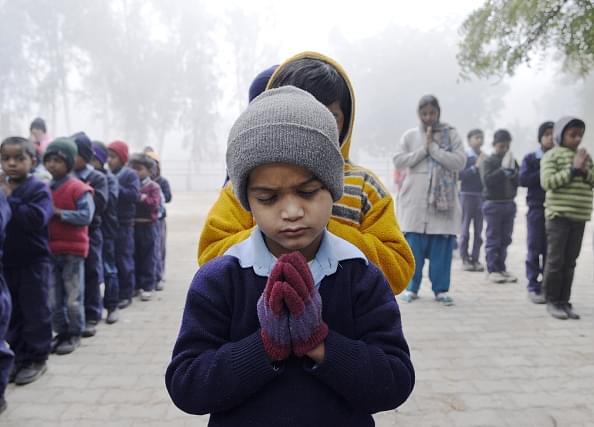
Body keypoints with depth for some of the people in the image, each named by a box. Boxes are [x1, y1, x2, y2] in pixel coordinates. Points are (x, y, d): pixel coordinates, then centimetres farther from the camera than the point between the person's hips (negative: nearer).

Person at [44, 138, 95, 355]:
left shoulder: (79, 189, -9)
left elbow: (86, 216, -18)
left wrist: (59, 212, -21)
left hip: (73, 249, -6)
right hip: (50, 249, 6)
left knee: (73, 296, 2)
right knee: (54, 297, 12)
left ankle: (74, 334, 15)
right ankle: (61, 332, 24)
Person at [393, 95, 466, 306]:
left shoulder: (451, 135, 6)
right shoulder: (410, 135, 9)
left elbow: (459, 161, -6)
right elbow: (398, 161, -1)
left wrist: (433, 148, -10)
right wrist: (423, 149, -8)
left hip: (443, 201, 0)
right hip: (415, 201, 1)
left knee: (442, 248, 1)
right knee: (414, 247, 1)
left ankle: (441, 289, 12)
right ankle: (412, 287, 13)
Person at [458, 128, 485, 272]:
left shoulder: (485, 157, 9)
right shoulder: (464, 156, -3)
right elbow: (460, 175, -12)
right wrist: (475, 167, -15)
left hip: (482, 196, 4)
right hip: (467, 194, -4)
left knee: (479, 230, 6)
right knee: (465, 229, 1)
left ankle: (475, 258, 13)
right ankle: (465, 259, 8)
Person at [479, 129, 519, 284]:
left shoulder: (512, 161, 11)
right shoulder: (488, 162, -4)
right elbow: (487, 180, -19)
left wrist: (513, 171, -10)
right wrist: (503, 169, -20)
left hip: (509, 203, 5)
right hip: (493, 204, -5)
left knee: (505, 239, 9)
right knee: (493, 239, -1)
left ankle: (501, 268, 18)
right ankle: (492, 270, 4)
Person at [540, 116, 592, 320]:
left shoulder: (585, 156, 14)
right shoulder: (552, 155, -3)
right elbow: (547, 182, -14)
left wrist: (585, 171, -8)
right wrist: (573, 169, -14)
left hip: (580, 216, 5)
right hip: (558, 214, -5)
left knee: (570, 261, 8)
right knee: (555, 260, -3)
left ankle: (564, 301, 15)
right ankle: (552, 301, 7)